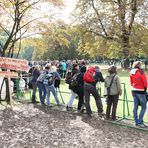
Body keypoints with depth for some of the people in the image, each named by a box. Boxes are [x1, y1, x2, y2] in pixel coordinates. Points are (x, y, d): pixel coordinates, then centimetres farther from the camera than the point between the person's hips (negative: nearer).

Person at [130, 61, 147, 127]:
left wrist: (134, 87, 14)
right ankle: (140, 122, 0)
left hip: (134, 91, 7)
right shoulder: (141, 72, -15)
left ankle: (136, 122, 14)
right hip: (140, 91, -7)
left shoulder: (131, 73, 6)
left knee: (135, 107, 9)